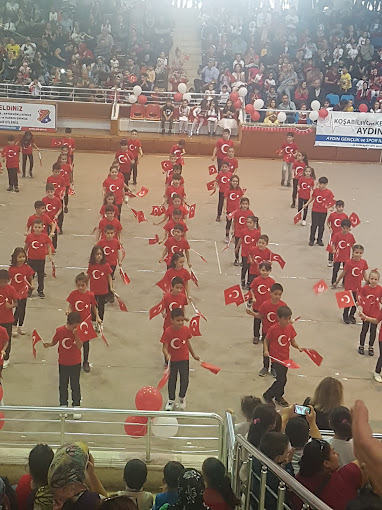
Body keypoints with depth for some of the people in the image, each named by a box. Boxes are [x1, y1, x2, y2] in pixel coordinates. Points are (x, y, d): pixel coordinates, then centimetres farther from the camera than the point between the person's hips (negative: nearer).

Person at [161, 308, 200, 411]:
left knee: (185, 380, 6)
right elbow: (165, 347, -22)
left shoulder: (186, 330, -13)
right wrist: (167, 355, -43)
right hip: (172, 360, -1)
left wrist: (194, 355, 15)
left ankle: (182, 397, 35)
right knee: (172, 380, 16)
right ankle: (171, 400, 36)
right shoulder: (167, 332, -23)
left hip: (184, 359, 2)